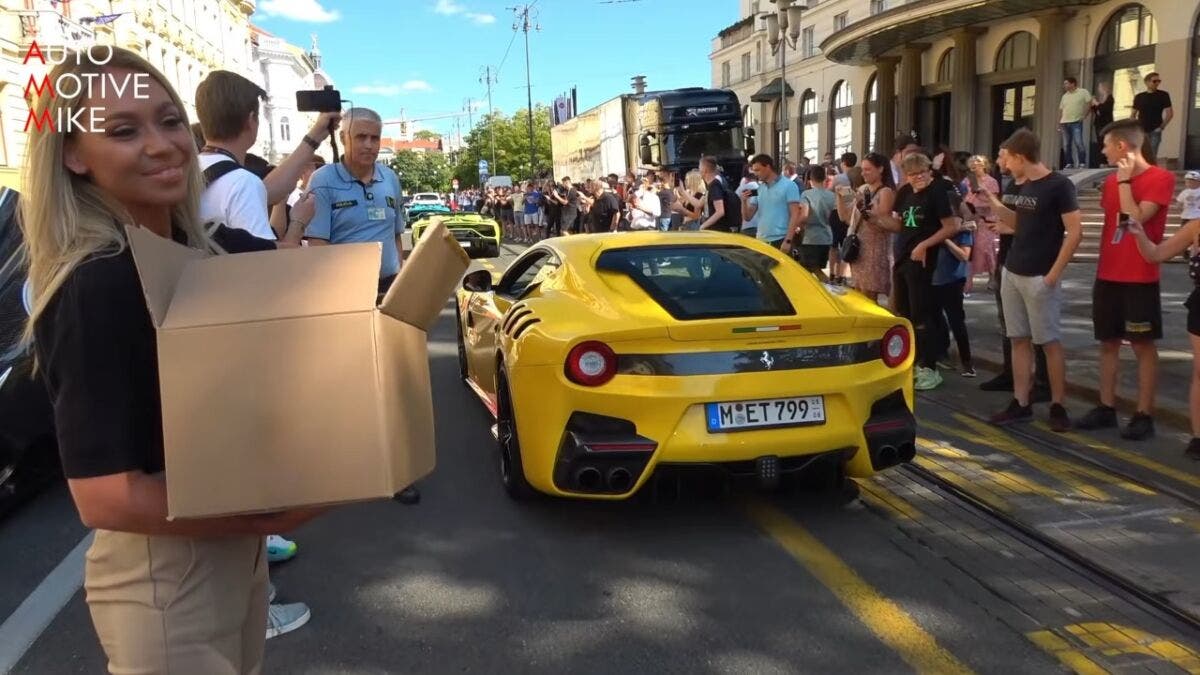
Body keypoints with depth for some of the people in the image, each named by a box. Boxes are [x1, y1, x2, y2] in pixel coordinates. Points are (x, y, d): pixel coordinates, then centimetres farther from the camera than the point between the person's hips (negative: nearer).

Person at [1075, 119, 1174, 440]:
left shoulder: (1161, 178, -9)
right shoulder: (1110, 180, 11)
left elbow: (1136, 218, -20)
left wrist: (1125, 181, -14)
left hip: (1140, 279, -6)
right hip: (1107, 276, 7)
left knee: (1143, 345, 0)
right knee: (1108, 342, 9)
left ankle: (1144, 415, 5)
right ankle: (1106, 408, 17)